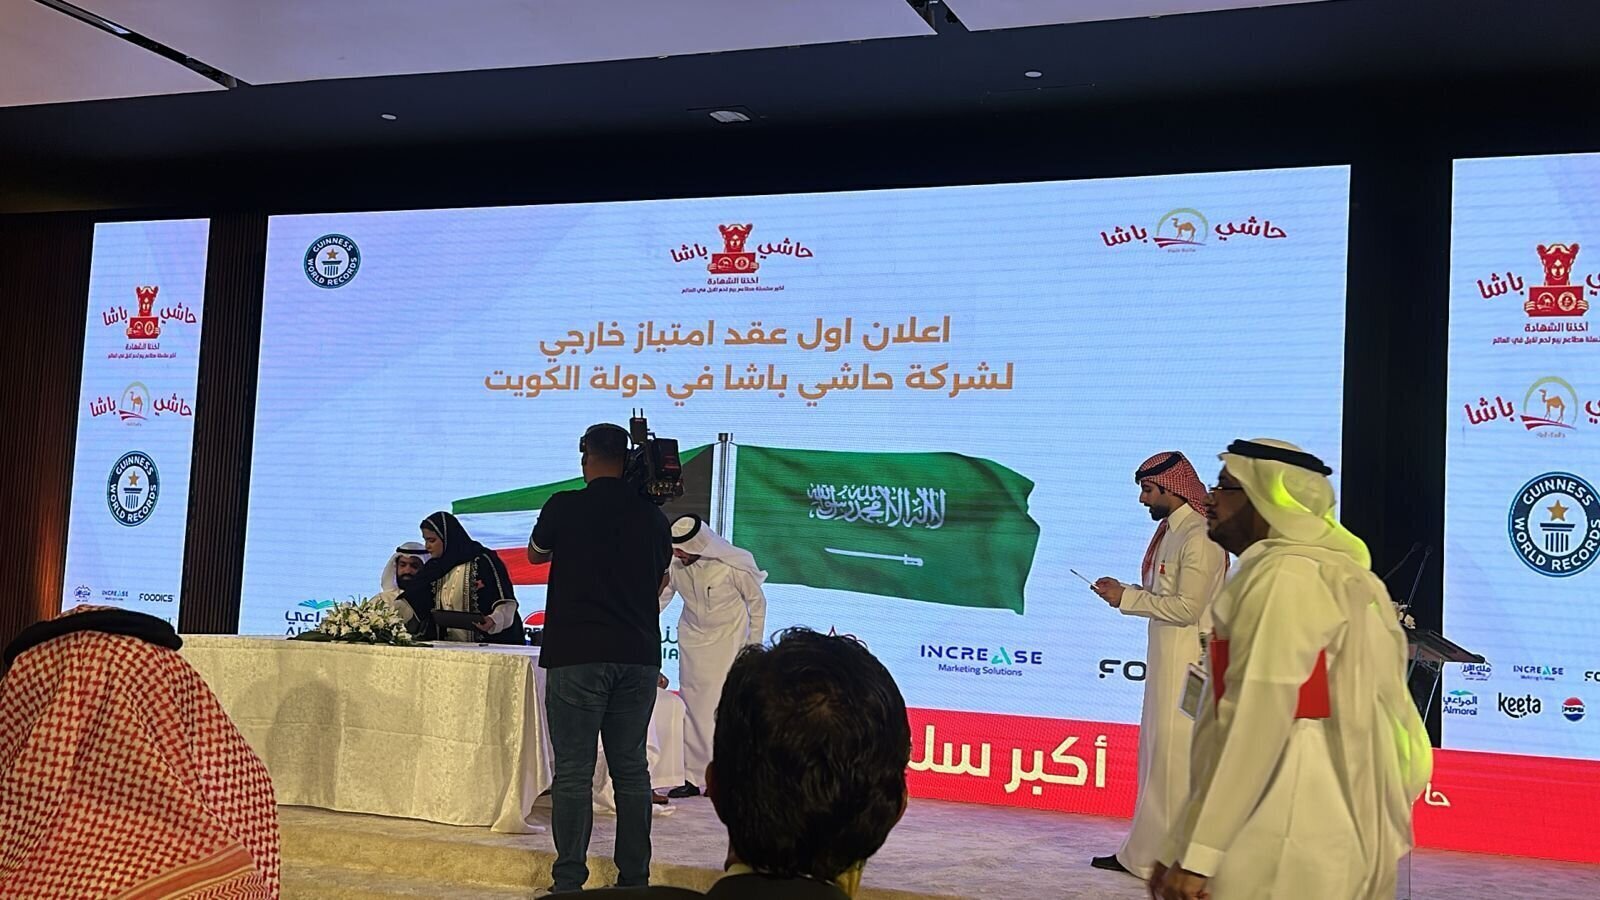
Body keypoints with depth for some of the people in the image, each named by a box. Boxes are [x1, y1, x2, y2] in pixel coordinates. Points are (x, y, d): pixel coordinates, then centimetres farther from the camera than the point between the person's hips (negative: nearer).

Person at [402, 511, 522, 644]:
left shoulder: (483, 561, -5)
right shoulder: (434, 568, 15)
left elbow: (507, 603, -10)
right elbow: (409, 603, 12)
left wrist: (493, 621, -27)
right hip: (450, 647, 5)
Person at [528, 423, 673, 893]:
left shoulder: (565, 507, -5)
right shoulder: (652, 516, 5)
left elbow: (536, 554, 16)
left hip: (577, 655, -4)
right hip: (639, 655, 4)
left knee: (573, 771, -1)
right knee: (631, 768, 10)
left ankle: (570, 880, 0)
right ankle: (635, 878, 13)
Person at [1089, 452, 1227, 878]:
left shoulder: (1199, 538, -15)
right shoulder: (1170, 532, 14)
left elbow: (1187, 607, -22)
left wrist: (1127, 599, -15)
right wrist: (1124, 591, 4)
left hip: (1187, 664, -10)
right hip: (1164, 661, 10)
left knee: (1174, 760, -5)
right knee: (1156, 756, 12)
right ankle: (1143, 853, 18)